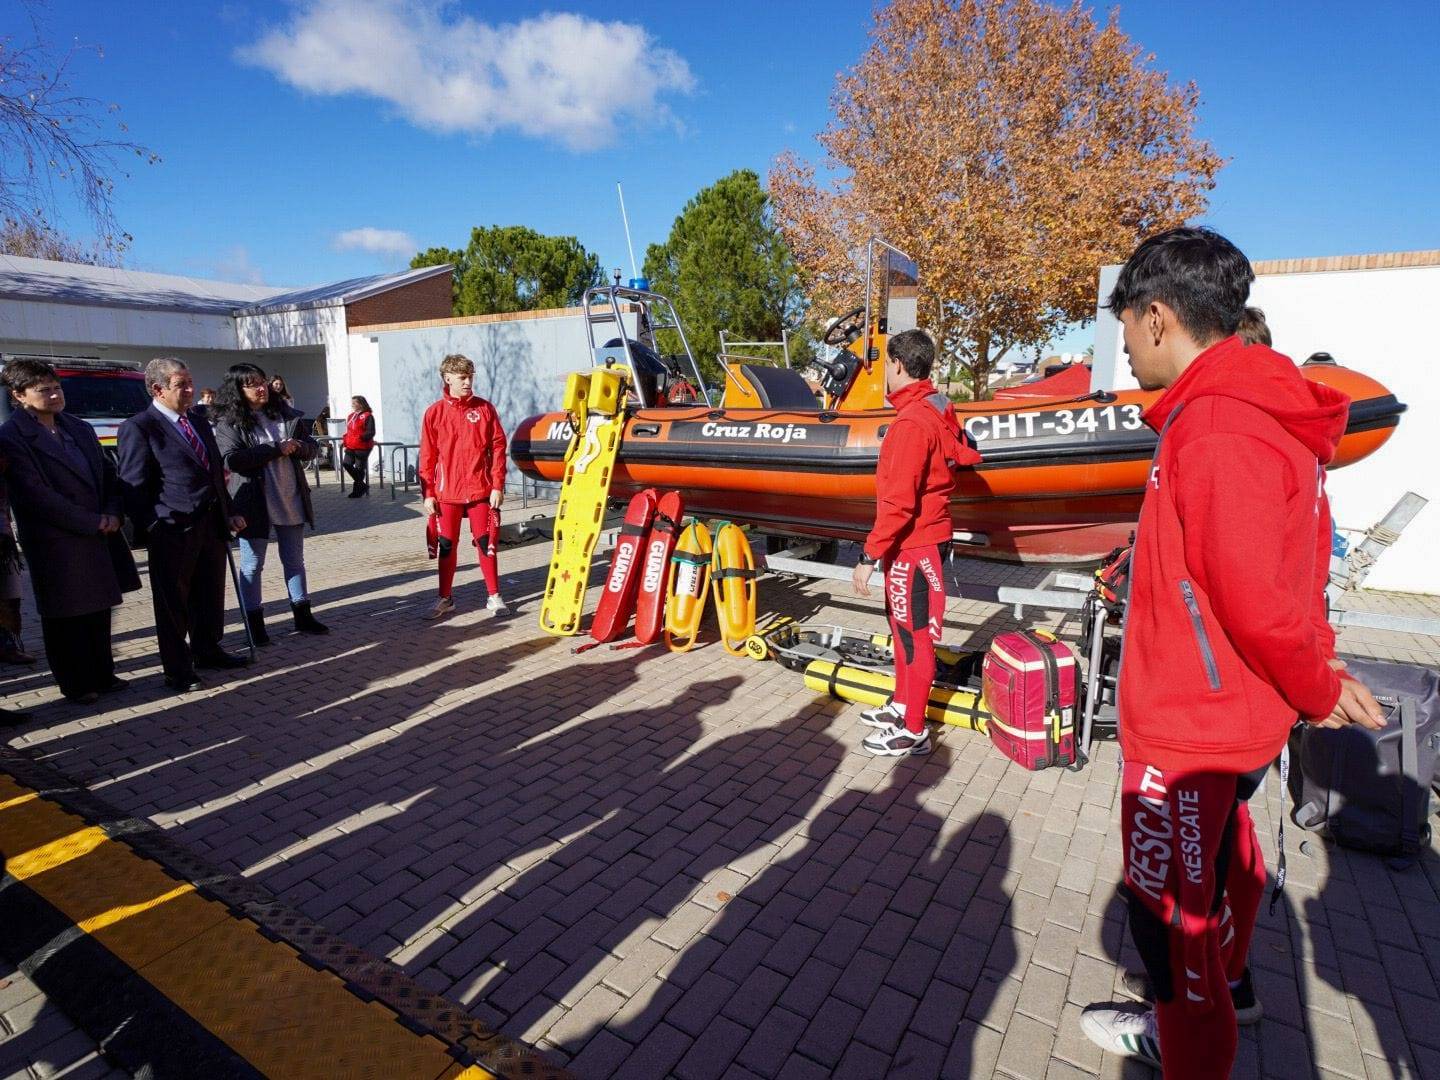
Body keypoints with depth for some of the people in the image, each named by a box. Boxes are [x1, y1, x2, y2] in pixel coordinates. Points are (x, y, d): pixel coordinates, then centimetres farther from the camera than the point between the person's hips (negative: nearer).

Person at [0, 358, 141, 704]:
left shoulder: (80, 429, 12)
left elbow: (108, 474, 14)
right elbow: (37, 495, -16)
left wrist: (113, 514, -3)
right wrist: (93, 523, -15)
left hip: (101, 536, 6)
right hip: (57, 543, -6)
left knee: (99, 611, 13)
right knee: (67, 618, 5)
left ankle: (102, 674, 25)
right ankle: (76, 684, 17)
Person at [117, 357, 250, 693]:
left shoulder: (199, 424, 16)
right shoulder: (138, 427, -7)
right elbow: (134, 485, -10)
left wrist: (228, 513, 13)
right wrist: (153, 529, -15)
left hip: (212, 525, 7)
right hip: (173, 531, -7)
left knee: (210, 596, 17)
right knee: (173, 602, 5)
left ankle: (207, 651, 34)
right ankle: (178, 670, 15)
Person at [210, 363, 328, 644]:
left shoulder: (284, 413, 8)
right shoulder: (228, 423, -6)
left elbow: (312, 447, 10)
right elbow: (232, 460, -20)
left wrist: (299, 446, -13)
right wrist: (277, 450, -20)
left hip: (291, 500, 5)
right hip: (255, 504, -4)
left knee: (295, 560, 13)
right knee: (252, 564, 4)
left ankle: (302, 616, 23)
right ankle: (255, 623, 13)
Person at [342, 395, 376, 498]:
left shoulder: (367, 416, -8)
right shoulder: (350, 416, 17)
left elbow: (371, 432, -14)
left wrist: (361, 437, -26)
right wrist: (345, 439, 11)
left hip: (363, 447, -7)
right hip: (351, 447, 8)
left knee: (359, 468, 0)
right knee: (347, 464, -3)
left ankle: (357, 489, 16)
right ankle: (362, 485, 11)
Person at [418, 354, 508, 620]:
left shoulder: (484, 408, 2)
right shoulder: (434, 413, 2)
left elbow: (497, 447, 1)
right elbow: (427, 456, 3)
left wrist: (498, 486, -4)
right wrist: (428, 493, -1)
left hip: (480, 490, 0)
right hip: (446, 492, 1)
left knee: (485, 542, 4)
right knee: (447, 545, 8)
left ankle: (494, 596, 15)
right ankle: (445, 599, 21)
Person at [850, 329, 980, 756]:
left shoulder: (910, 421, -22)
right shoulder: (939, 409, 6)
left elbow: (898, 502, -25)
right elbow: (965, 455, 17)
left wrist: (869, 556, -23)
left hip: (911, 545, -10)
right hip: (928, 534, 10)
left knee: (914, 636, 2)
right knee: (902, 626, 21)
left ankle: (913, 732, 15)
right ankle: (902, 705, 37)